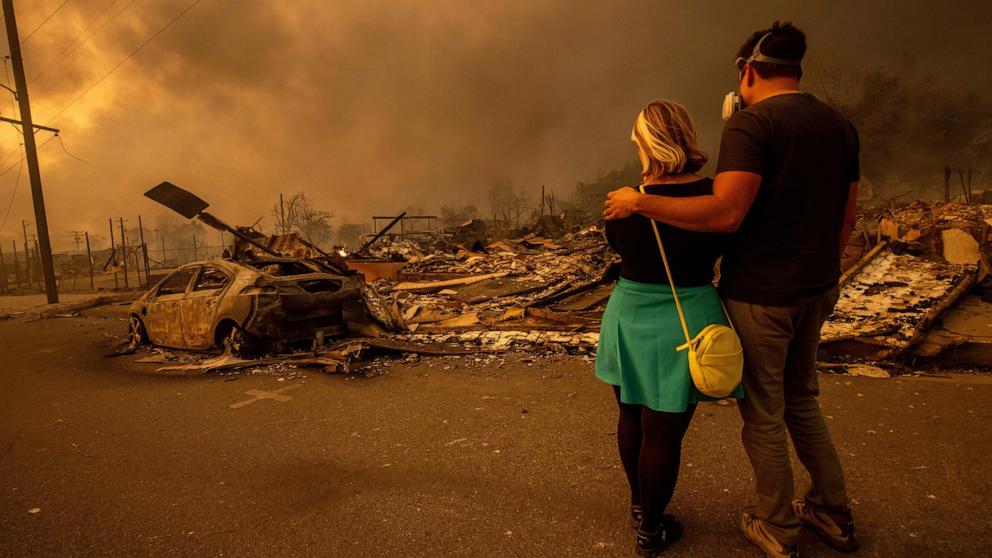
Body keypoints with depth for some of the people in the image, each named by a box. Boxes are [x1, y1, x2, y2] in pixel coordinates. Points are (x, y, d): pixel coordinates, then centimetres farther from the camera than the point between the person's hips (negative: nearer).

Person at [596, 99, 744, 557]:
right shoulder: (713, 195, -11)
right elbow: (722, 245, 4)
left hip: (629, 317, 2)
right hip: (684, 322, -2)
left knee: (632, 417, 21)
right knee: (663, 432, 9)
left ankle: (639, 503, 43)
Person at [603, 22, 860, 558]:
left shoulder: (751, 122, -15)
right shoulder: (839, 125, 9)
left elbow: (726, 213, -28)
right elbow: (846, 218, 13)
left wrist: (639, 202, -21)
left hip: (759, 293, -8)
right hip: (817, 290, 8)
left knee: (763, 414, 9)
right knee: (801, 399, 25)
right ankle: (833, 513, 37)